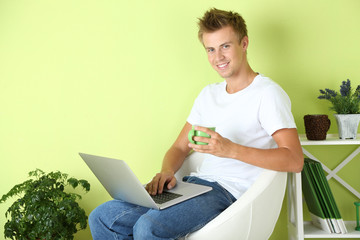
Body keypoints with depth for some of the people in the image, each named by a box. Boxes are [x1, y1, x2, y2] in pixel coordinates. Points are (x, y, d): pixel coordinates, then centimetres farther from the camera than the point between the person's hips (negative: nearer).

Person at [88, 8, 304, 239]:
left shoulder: (267, 93, -5)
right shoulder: (208, 94, 19)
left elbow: (294, 160, -16)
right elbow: (179, 148, 21)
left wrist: (231, 149, -26)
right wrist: (167, 171, -3)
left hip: (231, 192, -7)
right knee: (103, 218, -6)